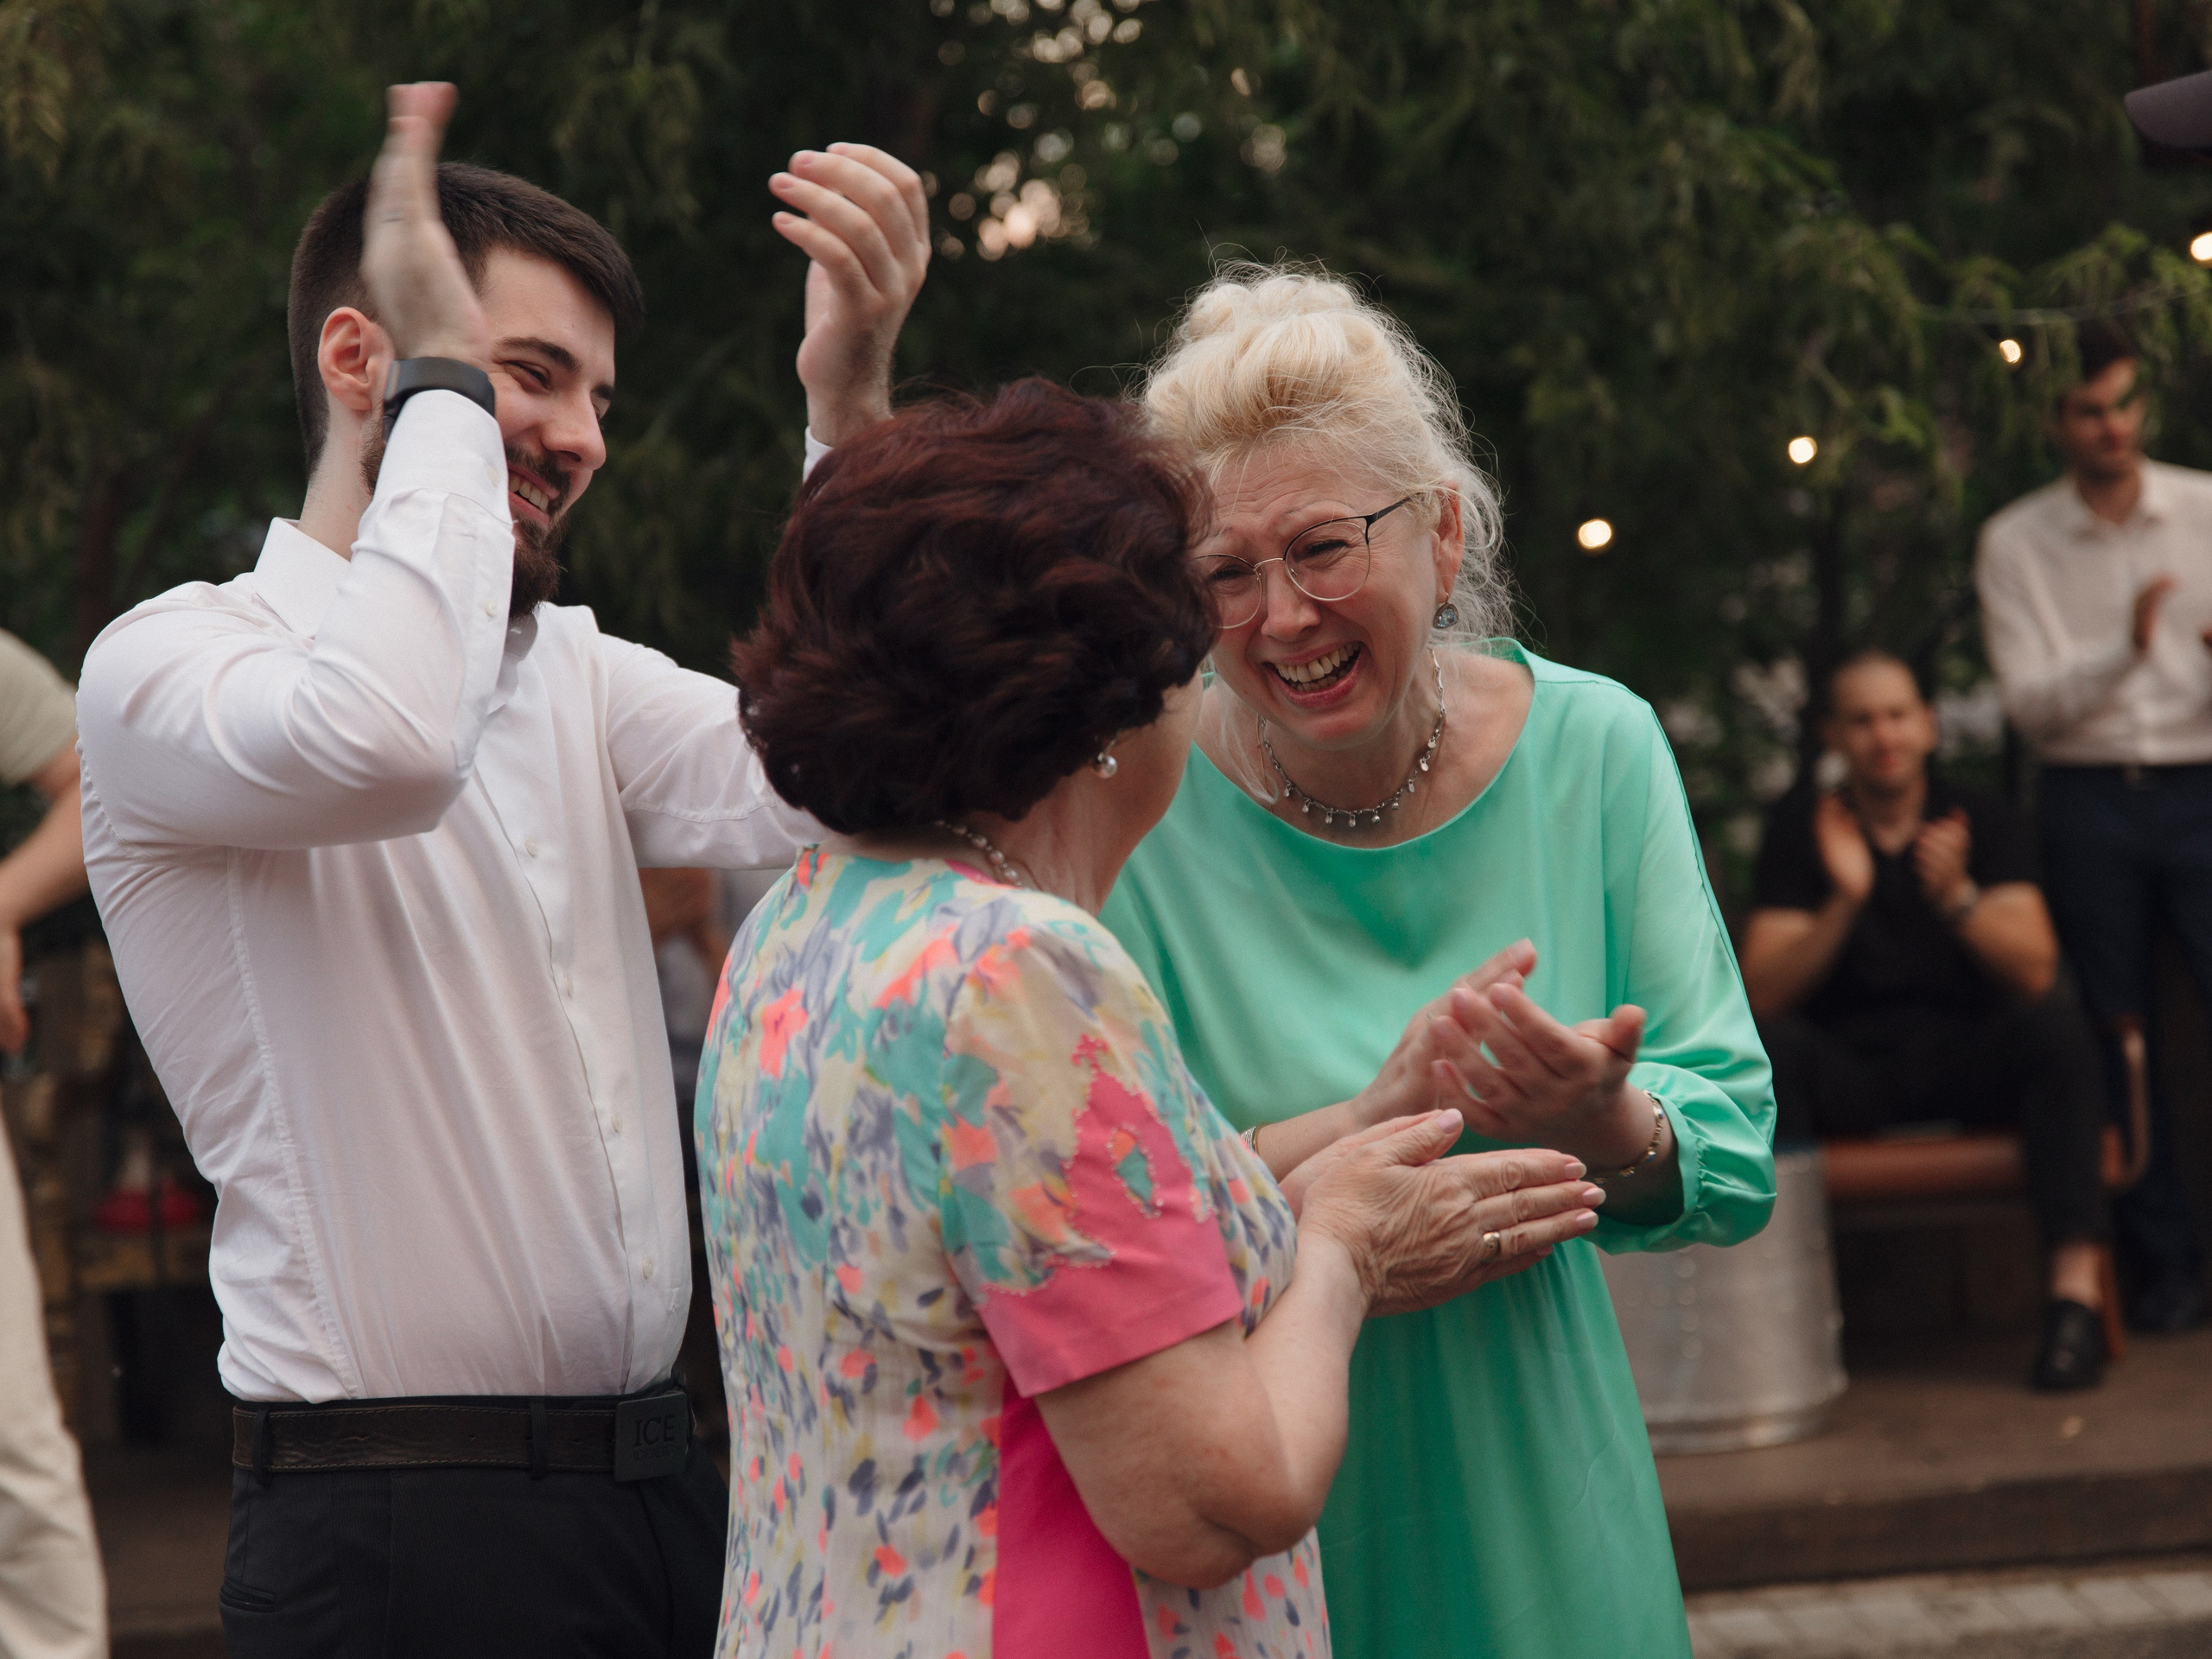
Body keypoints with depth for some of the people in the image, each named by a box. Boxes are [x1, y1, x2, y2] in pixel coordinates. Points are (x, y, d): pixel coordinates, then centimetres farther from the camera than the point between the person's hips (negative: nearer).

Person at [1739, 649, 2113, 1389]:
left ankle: (2077, 1286, -34)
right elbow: (1762, 994, -11)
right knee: (1765, 1044, -31)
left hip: (1972, 1059, 0)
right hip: (1851, 1071, 0)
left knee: (2056, 1011, -30)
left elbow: (2036, 970, -13)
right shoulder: (1801, 826, 1)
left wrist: (1956, 896, -30)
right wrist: (1844, 901, -25)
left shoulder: (1982, 819, 1)